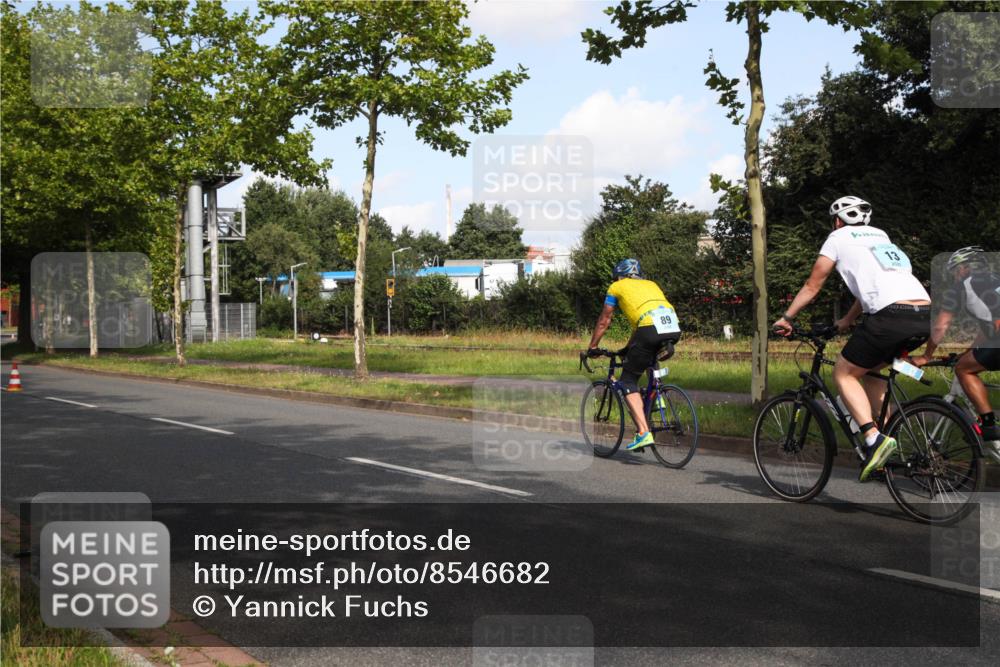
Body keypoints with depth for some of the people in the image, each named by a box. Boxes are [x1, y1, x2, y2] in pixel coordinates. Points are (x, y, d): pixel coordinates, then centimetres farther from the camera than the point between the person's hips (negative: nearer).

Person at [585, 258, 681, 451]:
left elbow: (604, 321, 27)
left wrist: (592, 347, 39)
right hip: (674, 329, 6)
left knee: (628, 381, 5)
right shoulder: (651, 284, 35)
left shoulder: (616, 287, 22)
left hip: (651, 330, -5)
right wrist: (630, 347, 52)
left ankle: (644, 433, -7)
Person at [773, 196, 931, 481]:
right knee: (868, 370, 26)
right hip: (926, 316, 7)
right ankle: (885, 436, 18)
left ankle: (874, 438, -10)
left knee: (843, 374, 8)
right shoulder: (880, 236, 31)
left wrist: (786, 318, 25)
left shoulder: (839, 237, 13)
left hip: (892, 316, -7)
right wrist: (847, 321, 49)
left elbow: (812, 285, 15)